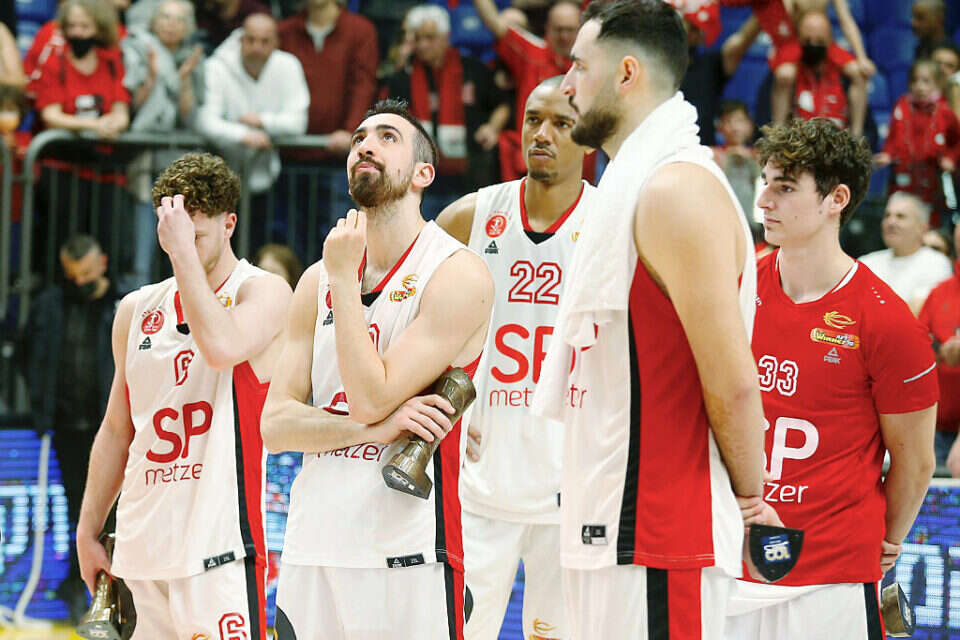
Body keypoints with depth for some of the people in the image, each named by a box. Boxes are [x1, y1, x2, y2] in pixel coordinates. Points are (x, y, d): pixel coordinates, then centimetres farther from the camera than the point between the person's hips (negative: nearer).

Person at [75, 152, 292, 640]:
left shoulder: (265, 292, -2)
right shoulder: (137, 310, 15)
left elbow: (222, 348, -24)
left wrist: (185, 249, -17)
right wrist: (88, 532, 17)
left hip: (219, 542, -6)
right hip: (142, 544, 6)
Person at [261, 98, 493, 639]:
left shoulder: (459, 275, -6)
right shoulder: (318, 280, 12)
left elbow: (371, 398, -15)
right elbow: (275, 425, 5)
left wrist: (344, 279, -9)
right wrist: (373, 427, -11)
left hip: (406, 556, -5)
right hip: (310, 552, 5)